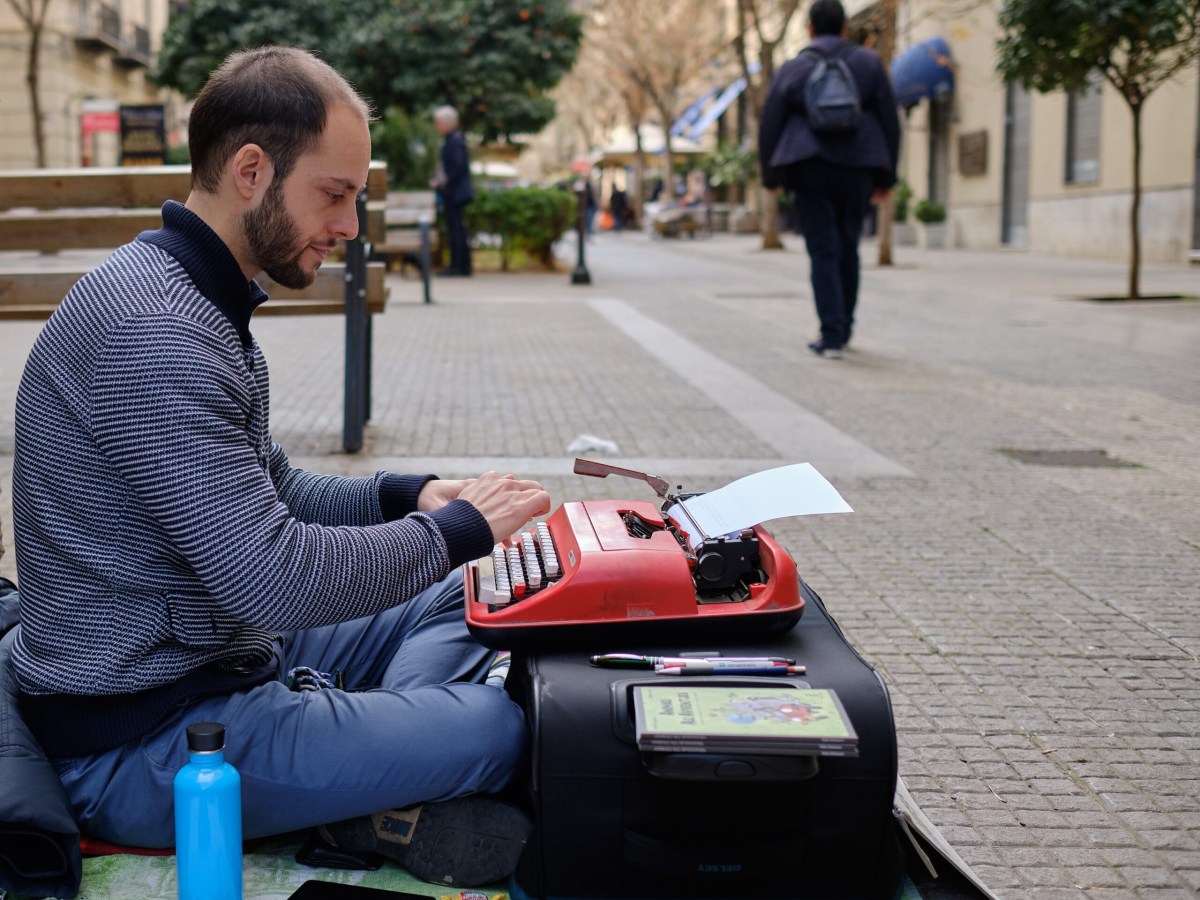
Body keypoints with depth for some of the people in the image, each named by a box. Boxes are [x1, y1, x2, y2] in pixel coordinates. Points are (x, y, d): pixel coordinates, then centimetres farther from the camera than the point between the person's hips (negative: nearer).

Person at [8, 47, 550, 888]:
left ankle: (379, 783, -4)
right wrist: (458, 529, -14)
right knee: (503, 727, -23)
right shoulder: (150, 327, -24)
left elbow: (269, 492, 19)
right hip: (141, 741, -11)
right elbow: (275, 578, -28)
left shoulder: (201, 302, 10)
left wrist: (406, 496, 3)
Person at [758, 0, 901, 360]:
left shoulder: (792, 69, 5)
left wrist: (771, 176, 17)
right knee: (847, 249, 16)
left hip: (810, 169, -1)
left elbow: (769, 126, 5)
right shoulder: (868, 63, 6)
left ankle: (832, 336, -10)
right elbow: (889, 121, 5)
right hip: (858, 169, 1)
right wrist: (886, 177, 12)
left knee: (823, 252, -1)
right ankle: (842, 328, 25)